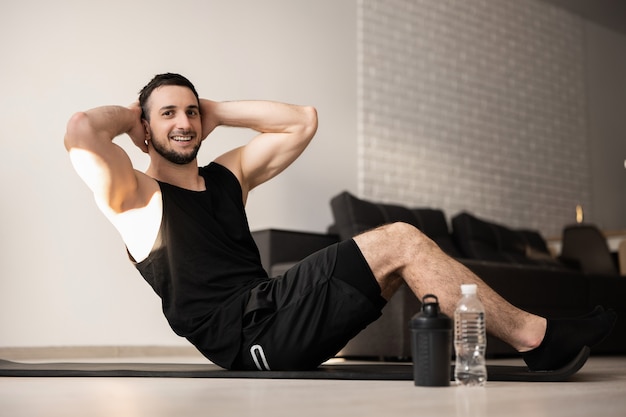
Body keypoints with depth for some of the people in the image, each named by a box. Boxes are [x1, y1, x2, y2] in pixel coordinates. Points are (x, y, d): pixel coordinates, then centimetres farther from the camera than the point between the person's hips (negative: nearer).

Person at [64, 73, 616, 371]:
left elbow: (302, 121, 24)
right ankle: (536, 337, -10)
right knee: (400, 242, -16)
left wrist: (217, 112, 21)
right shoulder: (138, 196, 4)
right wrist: (130, 115, 6)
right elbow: (81, 131, -16)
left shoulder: (228, 174, 23)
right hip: (242, 332, -8)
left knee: (399, 247, -8)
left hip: (272, 315, 8)